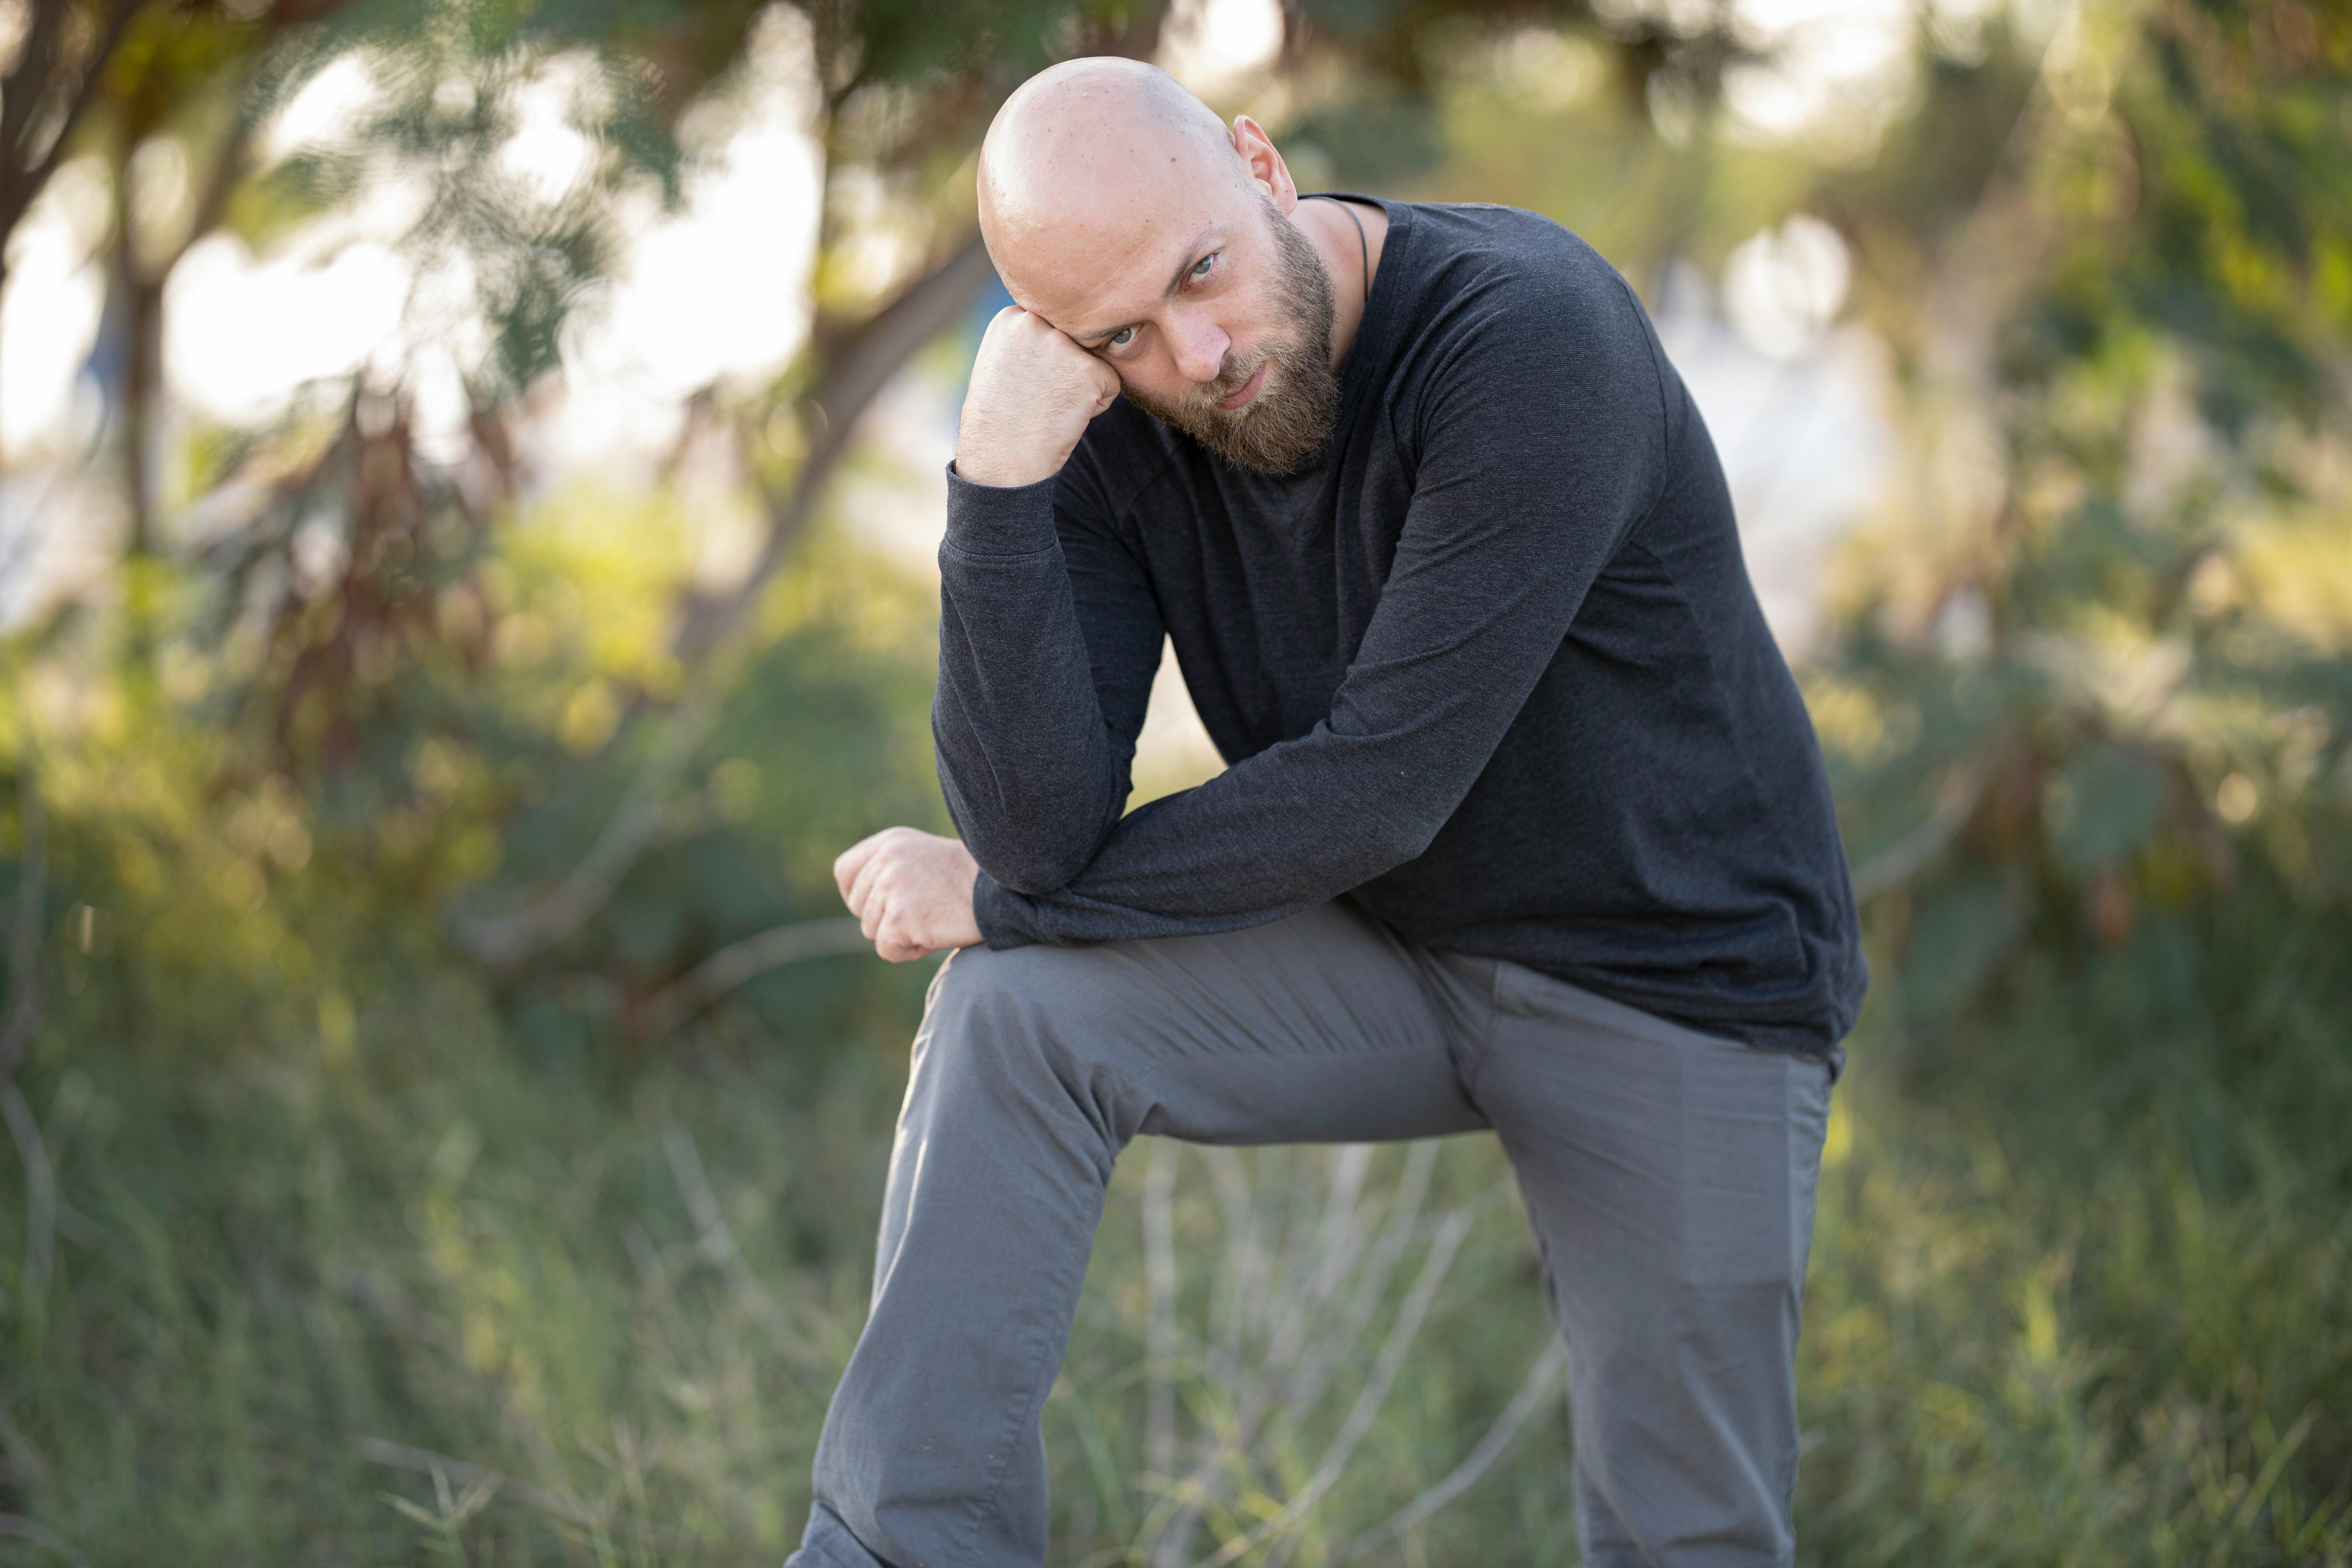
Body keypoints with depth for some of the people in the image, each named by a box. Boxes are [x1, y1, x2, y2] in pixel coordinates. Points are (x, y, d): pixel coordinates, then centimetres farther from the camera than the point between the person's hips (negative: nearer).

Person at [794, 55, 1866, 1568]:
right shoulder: (1112, 424, -12)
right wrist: (999, 482, -32)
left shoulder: (1529, 336, -29)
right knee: (1011, 1016, -20)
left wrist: (993, 901, -18)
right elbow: (1043, 832, -21)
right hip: (1388, 952, 4)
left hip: (1680, 981, -4)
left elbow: (1380, 791, -29)